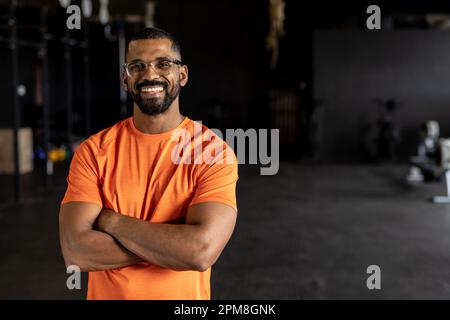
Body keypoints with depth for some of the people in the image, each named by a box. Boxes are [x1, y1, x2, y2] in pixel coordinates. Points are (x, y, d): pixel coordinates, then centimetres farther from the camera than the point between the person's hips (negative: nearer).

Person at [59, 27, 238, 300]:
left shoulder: (214, 153, -15)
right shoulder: (93, 151, -9)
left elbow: (202, 251, -28)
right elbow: (75, 250, -19)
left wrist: (111, 221, -20)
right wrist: (177, 244, -23)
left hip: (184, 295, -1)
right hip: (107, 294, 2)